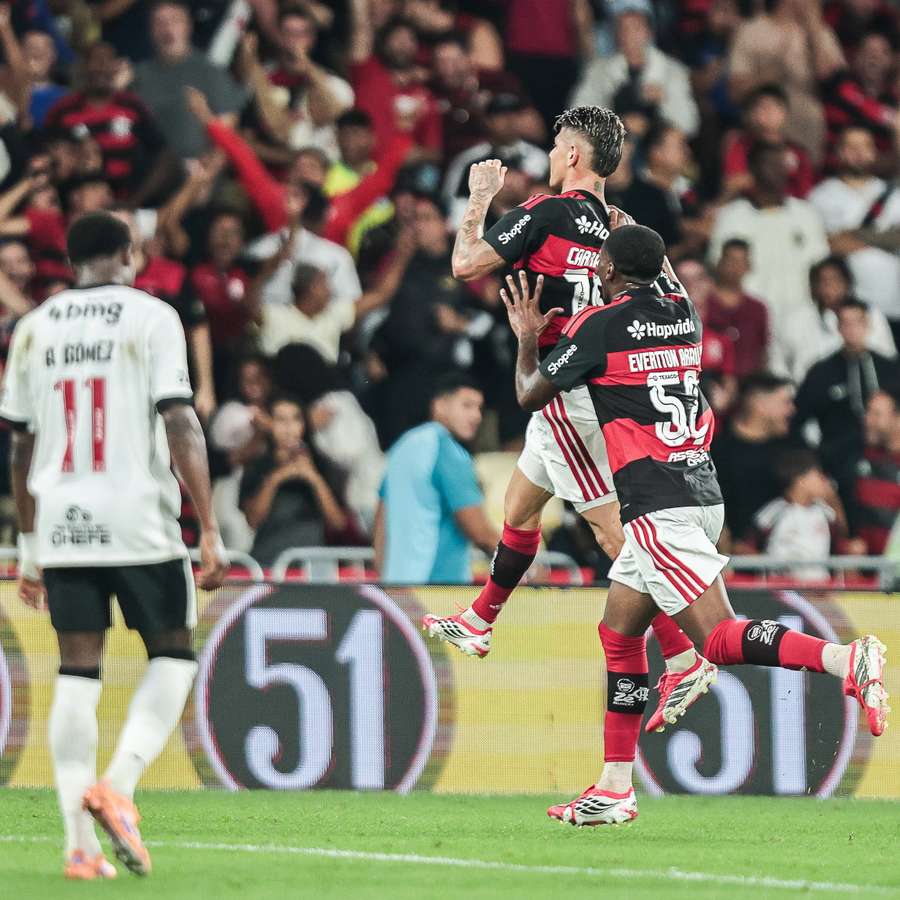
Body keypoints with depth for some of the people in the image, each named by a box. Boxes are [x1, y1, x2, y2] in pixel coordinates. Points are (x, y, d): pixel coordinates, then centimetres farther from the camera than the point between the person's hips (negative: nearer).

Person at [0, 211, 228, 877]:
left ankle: (80, 844, -1)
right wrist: (211, 531, -10)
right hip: (137, 521, -4)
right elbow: (180, 425, -10)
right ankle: (117, 786, -9)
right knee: (173, 654, 12)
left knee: (78, 671, 6)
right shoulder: (150, 317, -2)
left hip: (60, 523, 4)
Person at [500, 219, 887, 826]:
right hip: (704, 491, 8)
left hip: (657, 503, -8)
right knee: (620, 634, 16)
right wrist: (640, 239, 50)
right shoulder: (685, 314, 12)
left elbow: (531, 395, 6)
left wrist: (527, 338, 23)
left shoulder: (599, 325, -6)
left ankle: (846, 659, -34)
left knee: (719, 638, -15)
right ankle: (615, 789, 16)